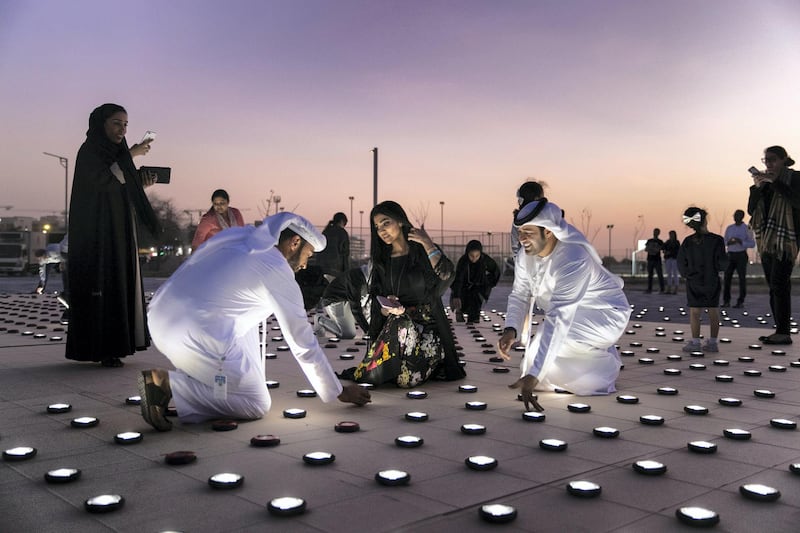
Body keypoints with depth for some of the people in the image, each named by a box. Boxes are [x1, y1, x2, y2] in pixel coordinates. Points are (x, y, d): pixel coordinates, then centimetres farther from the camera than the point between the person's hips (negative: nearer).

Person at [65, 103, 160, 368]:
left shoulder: (115, 154, 16)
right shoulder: (88, 152, -8)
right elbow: (103, 181, -24)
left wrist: (141, 184, 2)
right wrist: (131, 156, -18)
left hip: (119, 232, 9)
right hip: (97, 231, -9)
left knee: (118, 284, 8)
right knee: (99, 286, -7)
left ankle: (113, 345, 12)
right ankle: (99, 349, -3)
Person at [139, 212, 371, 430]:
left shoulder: (238, 235, 15)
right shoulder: (278, 272, -4)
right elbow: (304, 344, 1)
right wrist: (340, 393, 13)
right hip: (197, 337, -9)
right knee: (257, 405, 5)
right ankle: (167, 382, -8)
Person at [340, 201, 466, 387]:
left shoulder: (423, 252, -1)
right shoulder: (382, 261, 12)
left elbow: (445, 279, -20)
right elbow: (377, 305, 9)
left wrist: (428, 246, -19)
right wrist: (388, 308, -13)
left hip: (426, 325, -2)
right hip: (393, 327, 3)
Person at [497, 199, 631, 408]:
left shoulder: (574, 259, -36)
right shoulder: (527, 254, -11)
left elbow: (559, 320, -42)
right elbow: (519, 295, -4)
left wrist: (534, 376, -47)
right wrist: (510, 330, -28)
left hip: (604, 313, -8)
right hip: (572, 315, 8)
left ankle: (604, 365, -6)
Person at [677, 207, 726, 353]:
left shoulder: (687, 242, -6)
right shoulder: (717, 240, -11)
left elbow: (681, 262, -1)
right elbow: (721, 262, -9)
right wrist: (719, 268, 12)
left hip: (693, 282, 0)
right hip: (712, 281, 0)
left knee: (694, 311, 3)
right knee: (713, 311, 9)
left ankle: (695, 342, 2)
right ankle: (713, 342, 14)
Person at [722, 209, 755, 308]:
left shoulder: (747, 229, -3)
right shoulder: (729, 228, 10)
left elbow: (752, 244, -5)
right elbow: (724, 242, 14)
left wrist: (740, 242, -20)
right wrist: (729, 242, -10)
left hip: (741, 255, -4)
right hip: (730, 255, 4)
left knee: (742, 278, -2)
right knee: (727, 277, -3)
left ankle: (740, 302, 3)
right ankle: (726, 301, 2)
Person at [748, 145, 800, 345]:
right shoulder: (766, 182, 16)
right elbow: (751, 209, 9)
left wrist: (775, 182, -18)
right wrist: (756, 187, -4)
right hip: (767, 240, 7)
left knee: (779, 284, -13)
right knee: (774, 286, 6)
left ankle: (783, 332, -12)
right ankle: (780, 331, 10)